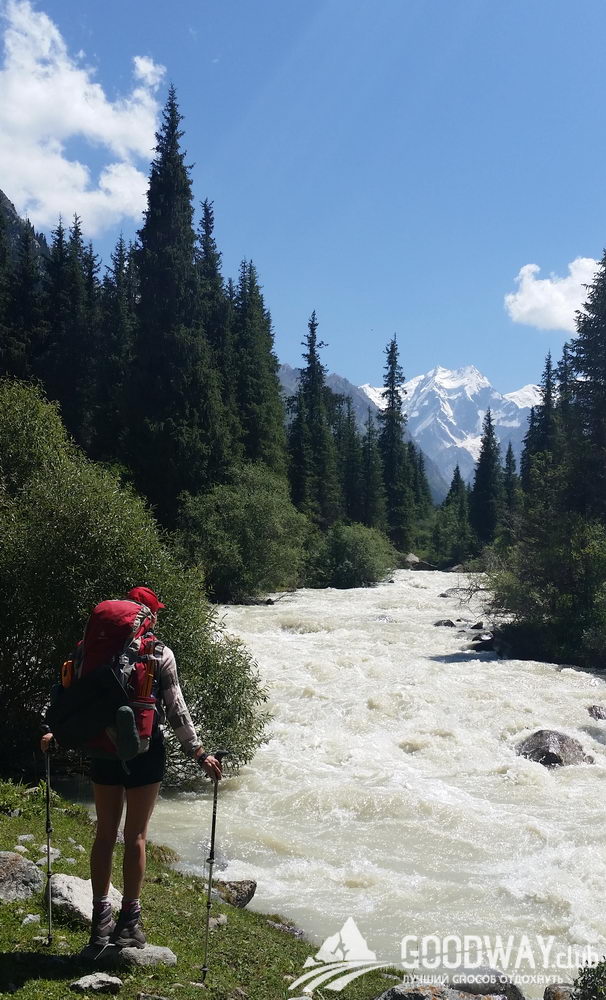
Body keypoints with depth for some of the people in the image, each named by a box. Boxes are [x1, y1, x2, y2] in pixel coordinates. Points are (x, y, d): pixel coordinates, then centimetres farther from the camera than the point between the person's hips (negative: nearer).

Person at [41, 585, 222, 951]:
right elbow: (176, 711, -9)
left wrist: (57, 732, 10)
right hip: (146, 751, -3)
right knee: (135, 837, 8)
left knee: (105, 834, 14)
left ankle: (101, 919, 21)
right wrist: (199, 753, -4)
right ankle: (129, 920, 14)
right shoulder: (161, 655, -9)